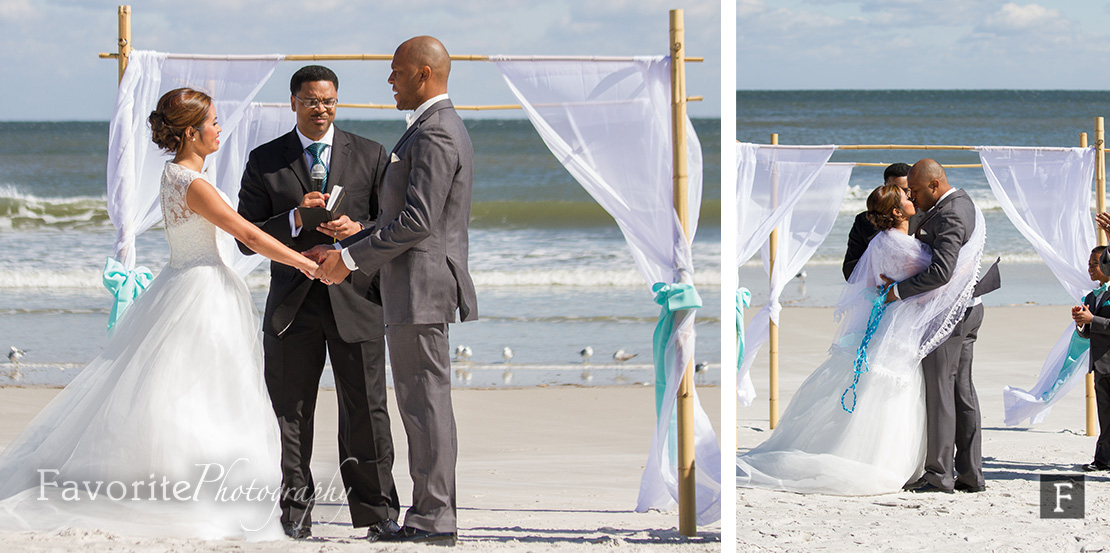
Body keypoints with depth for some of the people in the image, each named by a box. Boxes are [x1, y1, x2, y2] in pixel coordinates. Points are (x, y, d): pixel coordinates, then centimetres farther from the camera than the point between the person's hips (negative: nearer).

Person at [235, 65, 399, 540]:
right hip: (293, 306, 1)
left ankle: (378, 513, 4)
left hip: (355, 302, -1)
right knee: (289, 414, 2)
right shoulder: (265, 162, 7)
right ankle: (295, 514, 9)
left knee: (366, 412, -1)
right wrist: (294, 219, -14)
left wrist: (359, 230, -13)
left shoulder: (370, 156, 9)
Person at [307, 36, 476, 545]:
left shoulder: (433, 135, -15)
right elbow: (402, 218, 22)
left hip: (421, 289, -11)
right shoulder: (440, 129, 19)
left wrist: (351, 259, -14)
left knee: (426, 402, -9)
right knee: (422, 403, 12)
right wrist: (341, 251, 16)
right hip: (418, 292, 11)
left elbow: (416, 221, -22)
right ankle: (431, 514, 15)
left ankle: (433, 518, -8)